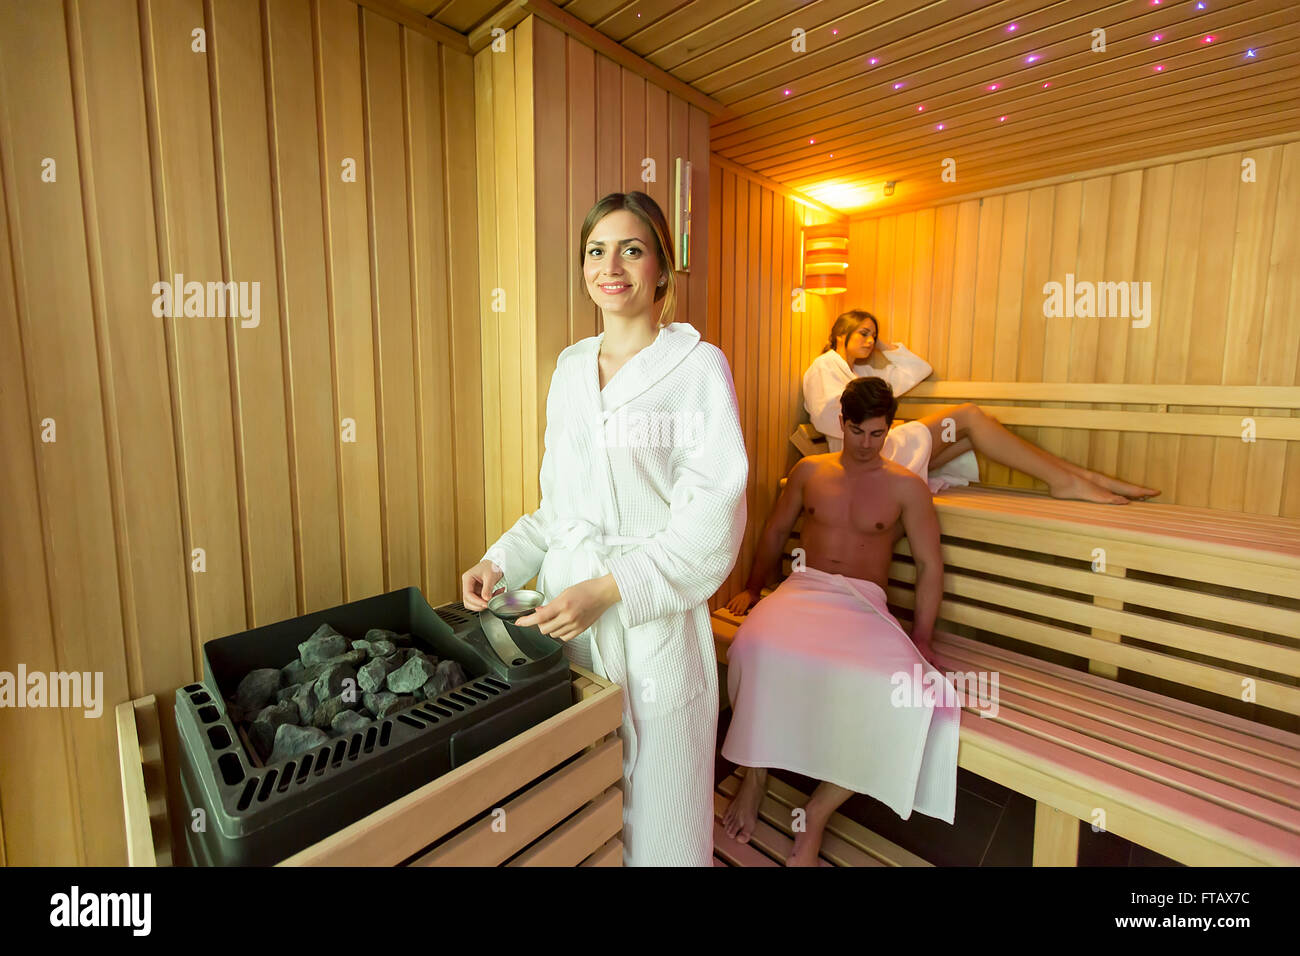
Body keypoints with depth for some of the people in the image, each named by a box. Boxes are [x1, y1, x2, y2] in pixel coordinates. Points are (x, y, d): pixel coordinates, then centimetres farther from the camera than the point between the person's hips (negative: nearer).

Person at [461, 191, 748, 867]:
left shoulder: (698, 366, -7)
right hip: (563, 609, 5)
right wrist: (501, 563, 1)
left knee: (652, 798, 12)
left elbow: (713, 518, -13)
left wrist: (607, 589, -20)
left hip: (652, 617, -4)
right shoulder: (570, 366, 10)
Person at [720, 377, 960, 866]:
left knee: (903, 689, -30)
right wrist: (753, 588, 13)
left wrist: (920, 638, -3)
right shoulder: (809, 470, 12)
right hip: (802, 589, 1)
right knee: (756, 648, -34)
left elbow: (929, 565, 7)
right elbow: (776, 531, 20)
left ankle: (818, 811, -11)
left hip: (864, 604, 0)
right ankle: (755, 775, -7)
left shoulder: (908, 487, 7)